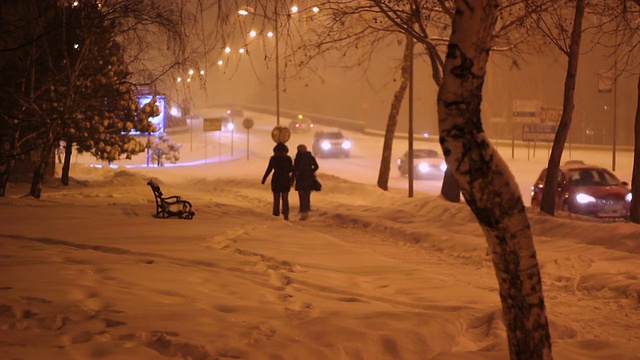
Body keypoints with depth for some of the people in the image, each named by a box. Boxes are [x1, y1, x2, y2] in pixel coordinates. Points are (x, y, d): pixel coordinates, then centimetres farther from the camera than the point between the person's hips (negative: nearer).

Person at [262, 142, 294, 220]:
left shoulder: (273, 158, -6)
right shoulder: (288, 158, -3)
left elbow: (269, 169, -5)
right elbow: (292, 169, -1)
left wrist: (264, 179, 2)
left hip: (276, 180, -1)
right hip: (286, 180, 1)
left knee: (276, 198, 9)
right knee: (285, 198, 8)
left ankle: (276, 213, 7)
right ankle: (286, 215, 2)